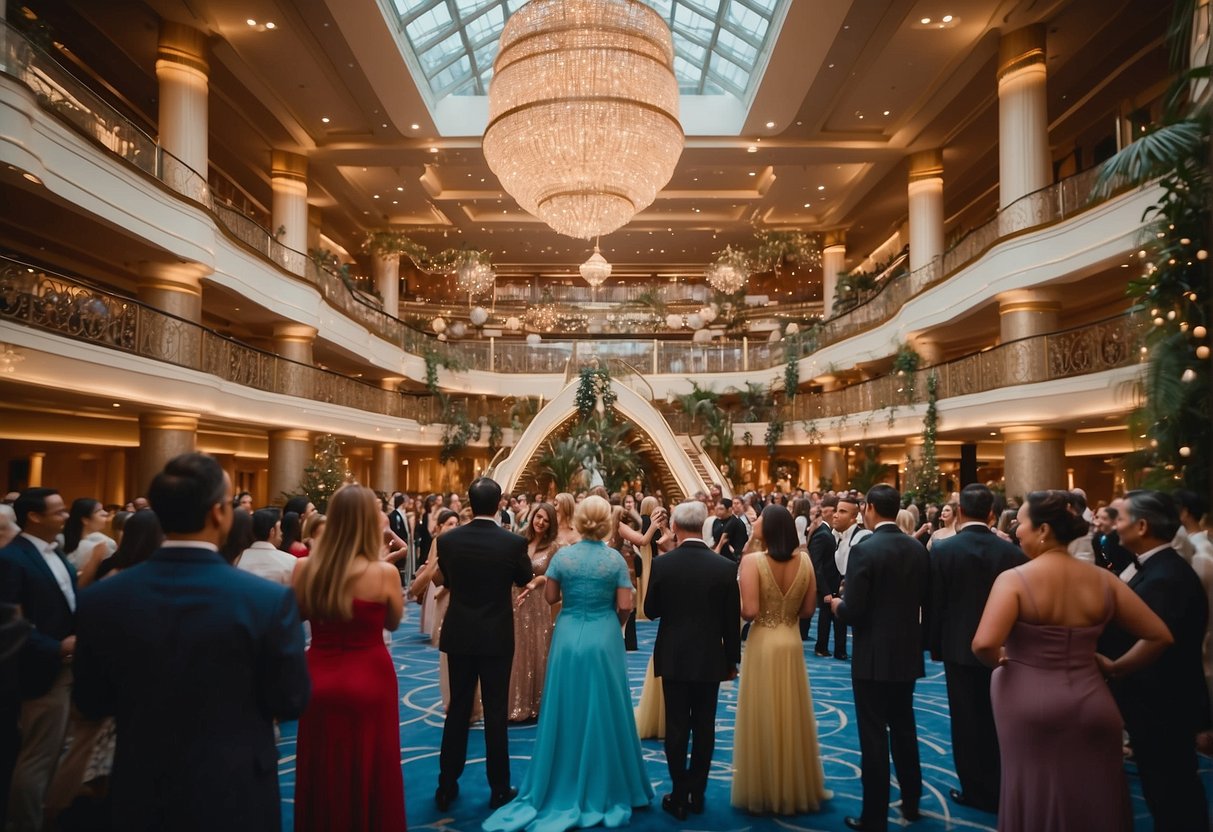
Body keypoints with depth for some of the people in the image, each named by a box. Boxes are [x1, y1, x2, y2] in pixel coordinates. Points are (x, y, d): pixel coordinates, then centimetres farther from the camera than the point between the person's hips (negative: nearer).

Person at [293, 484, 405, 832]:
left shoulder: (305, 568, -8)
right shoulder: (383, 572, -18)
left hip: (319, 679, 3)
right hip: (368, 679, -3)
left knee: (323, 773, 20)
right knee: (367, 772, 15)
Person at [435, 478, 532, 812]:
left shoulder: (448, 540, -7)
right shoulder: (514, 542, -13)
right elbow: (525, 578, 6)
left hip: (459, 635, 2)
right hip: (497, 637, -2)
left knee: (457, 710, 12)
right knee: (496, 713, 7)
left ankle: (446, 786, 21)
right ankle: (499, 788, 17)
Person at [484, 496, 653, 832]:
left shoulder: (562, 555, -5)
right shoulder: (615, 559, -8)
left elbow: (550, 597, 1)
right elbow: (625, 606, -9)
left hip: (568, 639, 1)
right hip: (604, 640, -1)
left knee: (567, 712, 12)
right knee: (603, 712, 10)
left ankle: (563, 787, 23)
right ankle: (603, 788, 21)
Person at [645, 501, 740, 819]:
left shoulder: (662, 563, -11)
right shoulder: (726, 566, -10)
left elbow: (651, 611, -1)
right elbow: (732, 619, -4)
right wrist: (732, 659, 7)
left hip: (673, 657, 0)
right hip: (710, 658, 1)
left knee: (676, 726, 9)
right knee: (704, 727, 12)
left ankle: (679, 796, 15)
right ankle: (696, 793, 21)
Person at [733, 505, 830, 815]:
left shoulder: (752, 561, -18)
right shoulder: (805, 560, -4)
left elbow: (749, 611, -22)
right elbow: (808, 610, 2)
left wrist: (744, 608, -1)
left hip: (762, 644, -4)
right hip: (792, 644, 4)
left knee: (763, 718, 9)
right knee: (792, 717, 17)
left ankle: (763, 790, 20)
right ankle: (795, 788, 31)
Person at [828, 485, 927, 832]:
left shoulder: (863, 549, -19)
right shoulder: (918, 548, 1)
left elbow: (853, 611, -21)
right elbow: (922, 598, 9)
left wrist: (836, 604, 0)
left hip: (873, 657, -7)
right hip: (908, 653, 7)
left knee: (874, 736, 3)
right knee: (904, 729, 22)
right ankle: (911, 802, 37)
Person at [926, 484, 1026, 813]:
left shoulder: (943, 549, -13)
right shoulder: (1012, 552, -8)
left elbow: (935, 604, -9)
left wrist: (935, 645, 3)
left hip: (961, 647, -2)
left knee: (967, 721, 9)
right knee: (997, 719, 16)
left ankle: (976, 791, 17)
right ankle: (999, 789, 27)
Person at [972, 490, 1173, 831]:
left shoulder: (1014, 579, -17)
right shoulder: (1103, 579, -2)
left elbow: (984, 644, -28)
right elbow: (1159, 636, 2)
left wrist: (998, 661, -6)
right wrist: (1114, 667, 11)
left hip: (1028, 702, -4)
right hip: (1090, 702, 4)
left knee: (1035, 798, 14)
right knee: (1093, 800, 20)